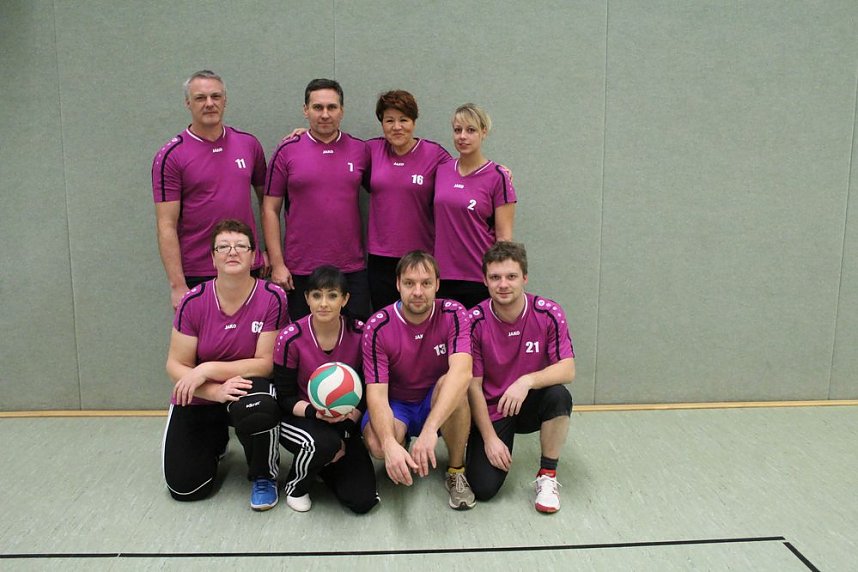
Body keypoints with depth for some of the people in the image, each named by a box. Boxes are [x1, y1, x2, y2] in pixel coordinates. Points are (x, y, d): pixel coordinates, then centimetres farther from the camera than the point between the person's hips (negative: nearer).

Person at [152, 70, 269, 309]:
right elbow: (167, 226, -10)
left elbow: (266, 199, 16)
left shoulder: (249, 144, 5)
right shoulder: (171, 156, -6)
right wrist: (177, 285, -15)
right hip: (197, 276, -3)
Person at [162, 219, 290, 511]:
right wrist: (216, 391, -27)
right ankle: (216, 440, 31)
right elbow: (176, 365, -9)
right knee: (185, 488, -4)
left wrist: (208, 370, -25)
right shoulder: (193, 301, -12)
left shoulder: (272, 298, -17)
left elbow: (266, 363, -16)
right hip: (198, 399, 2)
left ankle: (264, 476, -6)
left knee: (258, 410, -39)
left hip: (249, 387, -2)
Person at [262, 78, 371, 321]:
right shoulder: (287, 151, 0)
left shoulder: (360, 150, 4)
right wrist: (277, 264, -5)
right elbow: (270, 209, 1)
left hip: (352, 270, 1)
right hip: (300, 272, -1)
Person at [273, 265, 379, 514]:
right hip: (298, 419, -2)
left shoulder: (359, 333, -11)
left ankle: (325, 462, 22)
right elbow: (285, 397, -9)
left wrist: (346, 431, -13)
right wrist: (315, 412, -28)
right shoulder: (291, 338, -17)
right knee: (324, 443, -38)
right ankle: (295, 486, -2)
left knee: (362, 500, -11)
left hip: (344, 421, 3)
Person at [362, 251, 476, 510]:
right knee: (377, 444, -33)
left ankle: (456, 471, -11)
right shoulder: (377, 327, -17)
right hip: (396, 404, 0)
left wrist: (429, 430, -49)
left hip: (439, 404, 0)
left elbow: (461, 372, -35)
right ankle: (402, 446, 9)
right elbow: (376, 392, -23)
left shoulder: (453, 315, -18)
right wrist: (390, 443, -43)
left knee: (452, 385, -35)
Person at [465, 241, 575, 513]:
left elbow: (568, 369, -18)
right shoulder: (475, 321, -15)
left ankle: (547, 475, -10)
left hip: (531, 405, 1)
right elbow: (473, 385, -10)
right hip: (491, 410, -1)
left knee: (559, 396, -33)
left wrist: (527, 381, -35)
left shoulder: (549, 313, -13)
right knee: (483, 488, -16)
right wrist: (490, 438, -13)